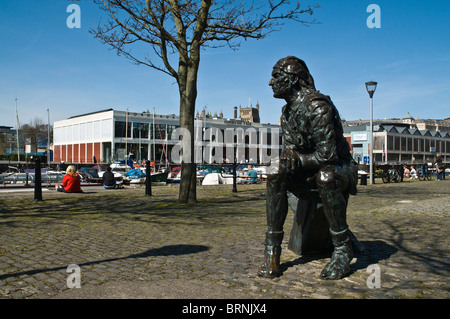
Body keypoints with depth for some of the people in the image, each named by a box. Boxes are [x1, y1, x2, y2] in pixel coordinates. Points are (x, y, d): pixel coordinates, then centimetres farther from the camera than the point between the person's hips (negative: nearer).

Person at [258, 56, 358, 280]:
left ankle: (343, 249, -24)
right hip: (310, 172, 7)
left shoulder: (317, 106, -22)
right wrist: (288, 158, -18)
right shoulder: (287, 111, 6)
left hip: (339, 169, -7)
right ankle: (272, 249, -17)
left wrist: (297, 160, -19)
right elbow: (289, 148, 5)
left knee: (326, 177, -40)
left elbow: (327, 155, -26)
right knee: (275, 177, -18)